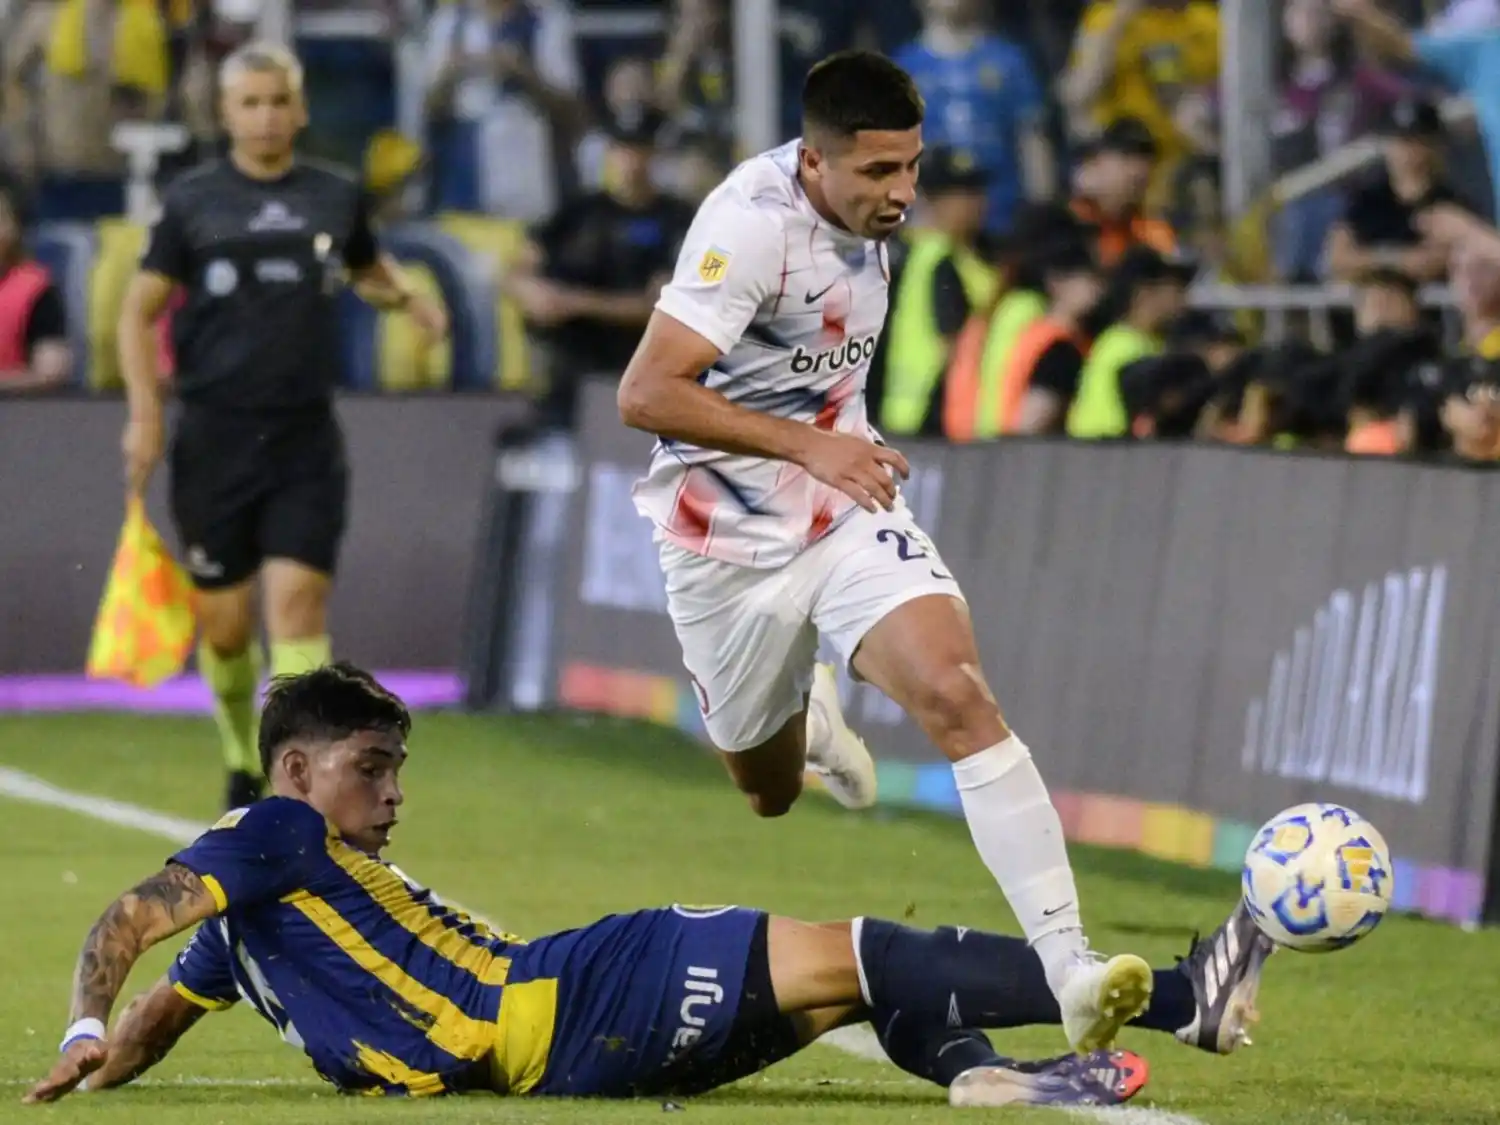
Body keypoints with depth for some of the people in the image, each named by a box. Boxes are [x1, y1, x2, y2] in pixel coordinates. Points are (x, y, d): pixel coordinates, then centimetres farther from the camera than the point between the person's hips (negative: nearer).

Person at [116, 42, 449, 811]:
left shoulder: (337, 197, 8)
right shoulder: (193, 201, 2)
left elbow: (369, 268, 27)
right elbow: (138, 311, 6)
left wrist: (408, 298, 5)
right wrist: (144, 413, -5)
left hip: (306, 440, 0)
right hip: (215, 437, 0)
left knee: (298, 600, -13)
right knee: (223, 623, 5)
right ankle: (242, 762, 30)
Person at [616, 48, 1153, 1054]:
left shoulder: (868, 206, -2)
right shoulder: (754, 221, -26)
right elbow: (646, 395, -30)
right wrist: (809, 446, -32)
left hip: (850, 509, 4)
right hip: (734, 537, -4)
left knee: (956, 693, -23)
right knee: (770, 792, 17)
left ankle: (1069, 965, -28)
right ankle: (806, 717, 57)